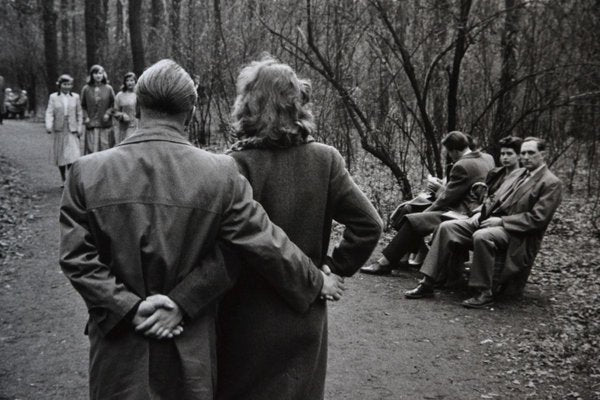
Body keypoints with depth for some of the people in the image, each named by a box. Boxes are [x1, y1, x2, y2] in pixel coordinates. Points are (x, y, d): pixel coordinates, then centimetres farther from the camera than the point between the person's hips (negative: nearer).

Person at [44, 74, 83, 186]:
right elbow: (49, 112, -4)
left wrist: (79, 127, 3)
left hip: (72, 130, -1)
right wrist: (48, 125, -19)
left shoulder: (75, 97, 6)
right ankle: (63, 180, 20)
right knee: (60, 155, 8)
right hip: (59, 130, 1)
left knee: (72, 155, -13)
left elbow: (79, 113, 10)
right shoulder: (53, 97, 3)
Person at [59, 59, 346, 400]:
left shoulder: (87, 171, -9)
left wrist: (130, 308, -9)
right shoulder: (221, 173, -14)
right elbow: (268, 246, -9)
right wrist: (317, 282, 5)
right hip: (191, 347, 0)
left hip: (118, 345, 1)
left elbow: (76, 258, -10)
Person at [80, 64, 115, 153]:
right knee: (92, 149, -4)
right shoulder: (86, 89, 3)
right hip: (91, 126, 0)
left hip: (105, 126, 1)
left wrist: (108, 113, -6)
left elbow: (113, 104, 9)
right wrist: (85, 117, -3)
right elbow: (83, 106, 10)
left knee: (105, 148, 2)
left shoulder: (108, 89, 4)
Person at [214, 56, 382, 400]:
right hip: (306, 320, 4)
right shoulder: (325, 160, -6)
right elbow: (369, 224, -7)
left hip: (248, 323, -3)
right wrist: (335, 268, 2)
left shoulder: (238, 164, -17)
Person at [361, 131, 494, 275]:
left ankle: (384, 263, -15)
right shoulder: (483, 161, 15)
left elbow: (447, 197, -15)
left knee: (411, 221, -16)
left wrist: (427, 211, -4)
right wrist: (441, 187, 18)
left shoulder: (462, 166, -15)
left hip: (461, 214, -11)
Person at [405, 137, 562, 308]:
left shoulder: (552, 183, -5)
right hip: (490, 220, 8)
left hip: (515, 233, -8)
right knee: (446, 227, -11)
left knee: (481, 236, -38)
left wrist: (501, 221, -16)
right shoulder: (516, 174, 20)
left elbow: (537, 219, -14)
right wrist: (481, 212, 2)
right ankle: (427, 284, -12)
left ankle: (485, 293, -23)